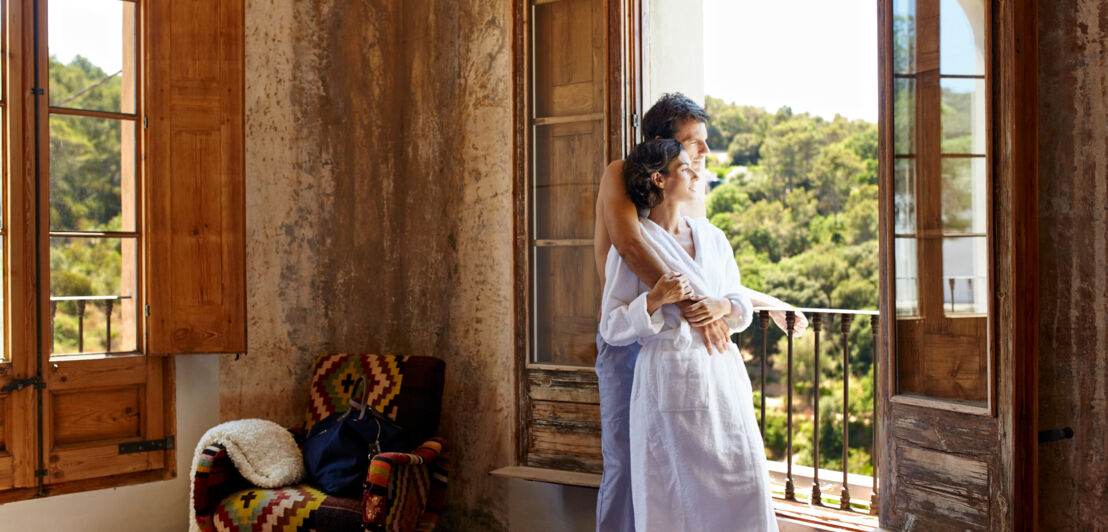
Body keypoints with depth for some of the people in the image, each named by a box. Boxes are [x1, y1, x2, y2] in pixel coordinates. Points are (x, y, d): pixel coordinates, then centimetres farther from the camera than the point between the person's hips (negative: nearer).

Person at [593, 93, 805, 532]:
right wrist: (689, 303, -34)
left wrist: (768, 303, 28)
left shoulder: (696, 192, 12)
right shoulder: (620, 176, -7)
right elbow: (628, 245, -27)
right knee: (626, 463, -2)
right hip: (628, 342, -5)